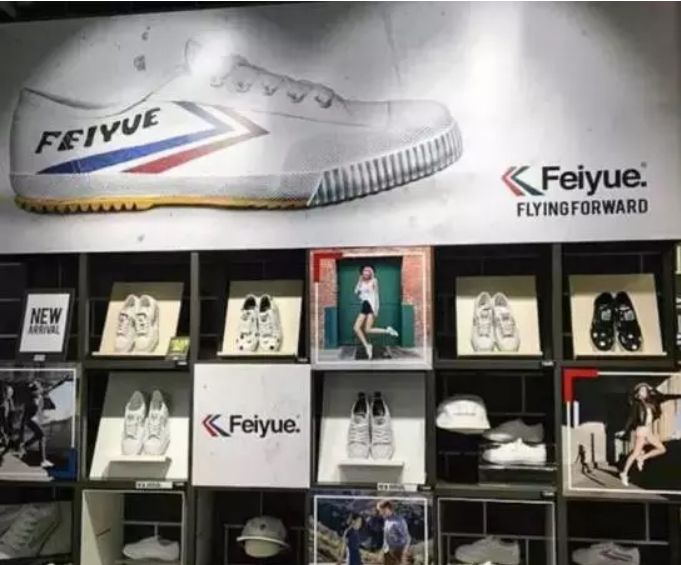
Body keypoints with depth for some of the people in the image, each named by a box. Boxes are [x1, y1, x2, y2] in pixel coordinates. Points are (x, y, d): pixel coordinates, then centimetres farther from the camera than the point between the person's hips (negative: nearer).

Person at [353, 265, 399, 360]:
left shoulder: (373, 281, 1)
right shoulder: (361, 282, 16)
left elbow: (376, 294, -3)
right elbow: (356, 292, 5)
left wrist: (375, 308, -13)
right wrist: (360, 280, 4)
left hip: (371, 305, -6)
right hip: (364, 306, 6)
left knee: (367, 330, -15)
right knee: (356, 328, -6)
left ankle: (387, 331, 2)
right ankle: (367, 346, 5)